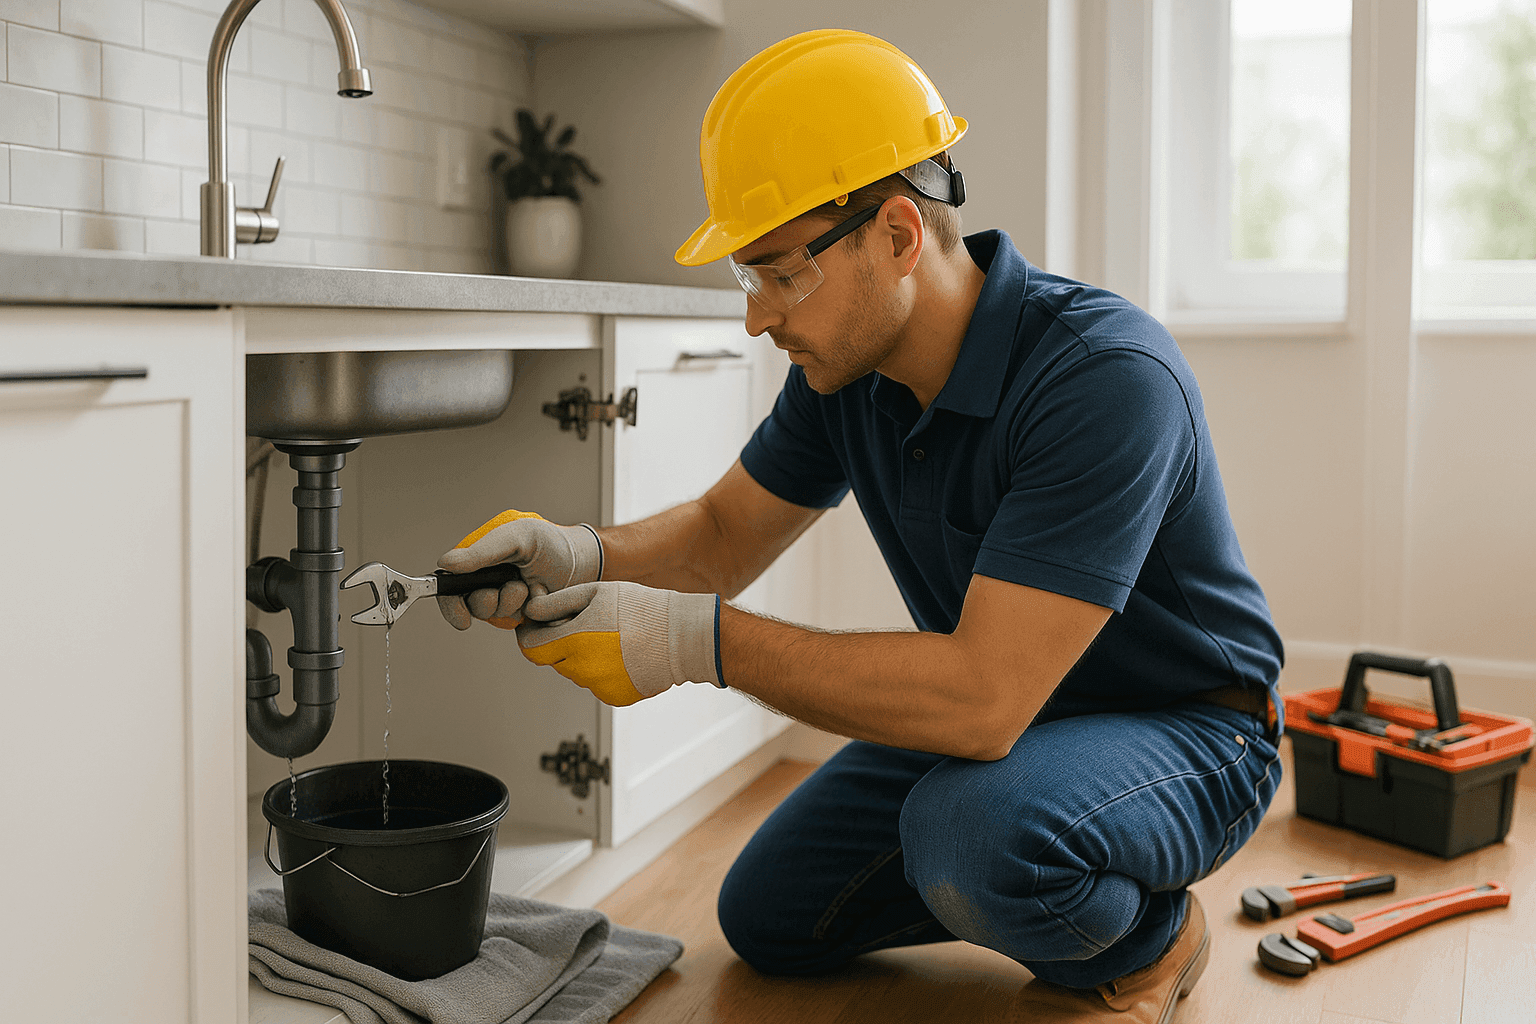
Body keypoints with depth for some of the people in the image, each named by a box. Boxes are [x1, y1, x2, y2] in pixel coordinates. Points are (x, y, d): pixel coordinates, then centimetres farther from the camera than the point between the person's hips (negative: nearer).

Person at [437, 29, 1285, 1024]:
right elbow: (723, 534, 2)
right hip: (1004, 711, 7)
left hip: (1184, 730, -7)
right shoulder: (848, 366, -9)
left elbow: (982, 695, -40)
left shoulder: (1106, 376, -34)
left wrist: (700, 641, -36)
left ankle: (1147, 939, -3)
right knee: (771, 921, 7)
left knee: (972, 829, -37)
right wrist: (577, 555, -19)